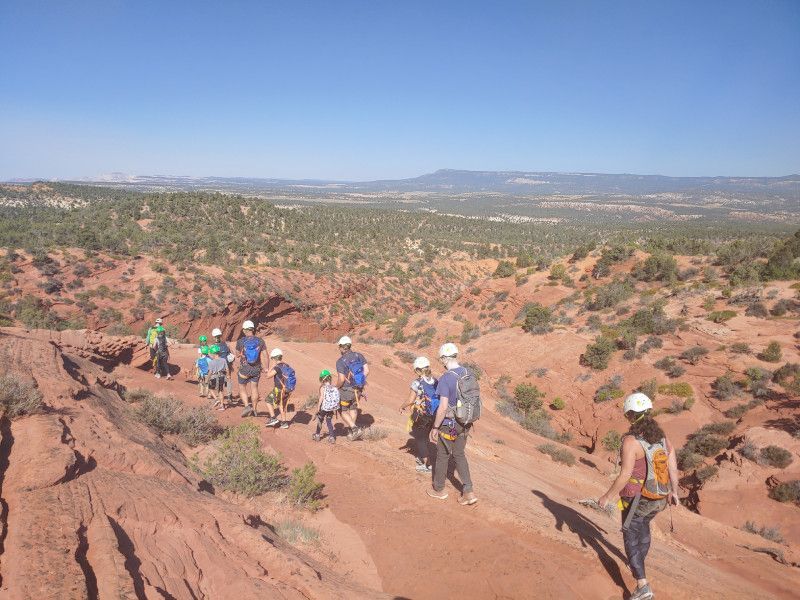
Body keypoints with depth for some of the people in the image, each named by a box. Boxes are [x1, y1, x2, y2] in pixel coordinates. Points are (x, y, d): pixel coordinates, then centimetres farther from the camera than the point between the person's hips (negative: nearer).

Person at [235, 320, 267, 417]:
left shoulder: (241, 341, -10)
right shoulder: (260, 341, -4)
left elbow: (237, 353, 7)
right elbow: (265, 356, -4)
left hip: (244, 368, -2)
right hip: (256, 369, 2)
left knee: (242, 388, 13)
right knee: (254, 388, 12)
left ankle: (247, 406, -5)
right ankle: (254, 410, 18)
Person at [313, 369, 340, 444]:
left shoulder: (323, 387, -13)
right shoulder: (335, 387, -2)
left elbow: (321, 398, -16)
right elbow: (337, 398, 1)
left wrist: (318, 407, -6)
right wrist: (335, 409, 12)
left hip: (324, 408, -3)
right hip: (332, 408, 3)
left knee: (320, 420, 19)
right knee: (329, 421, 20)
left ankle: (317, 435, 34)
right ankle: (332, 437, 14)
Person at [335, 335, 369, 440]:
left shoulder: (340, 361, -19)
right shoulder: (359, 356, -4)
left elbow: (341, 379, -22)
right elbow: (367, 371, -4)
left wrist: (336, 387, -3)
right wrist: (360, 381, 10)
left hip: (346, 390, -5)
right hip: (358, 389, 6)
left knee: (343, 411, 15)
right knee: (353, 408, 26)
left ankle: (355, 429, 1)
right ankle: (351, 432, 34)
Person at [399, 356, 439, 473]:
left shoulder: (417, 383, -16)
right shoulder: (435, 381, 0)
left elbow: (411, 400, -17)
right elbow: (439, 398, 2)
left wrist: (402, 407, 0)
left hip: (421, 416, -6)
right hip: (433, 415, 6)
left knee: (420, 439, 10)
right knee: (424, 437, 25)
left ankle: (427, 465, 8)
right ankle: (421, 458, 40)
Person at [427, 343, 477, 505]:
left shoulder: (445, 379, -23)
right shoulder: (468, 373, -2)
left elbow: (443, 407, -24)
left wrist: (435, 428, -13)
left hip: (449, 424, -6)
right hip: (465, 423, 6)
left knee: (443, 457, 13)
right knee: (459, 455, 19)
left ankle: (439, 490, 30)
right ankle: (468, 492, 15)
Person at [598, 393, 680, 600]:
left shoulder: (631, 441, -23)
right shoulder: (662, 437, -2)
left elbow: (625, 474, -24)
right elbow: (673, 467, 4)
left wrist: (607, 496, -13)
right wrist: (674, 491, 20)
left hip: (637, 499, -7)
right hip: (659, 499, 7)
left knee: (631, 538, 6)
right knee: (643, 524, 32)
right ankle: (639, 563, 50)